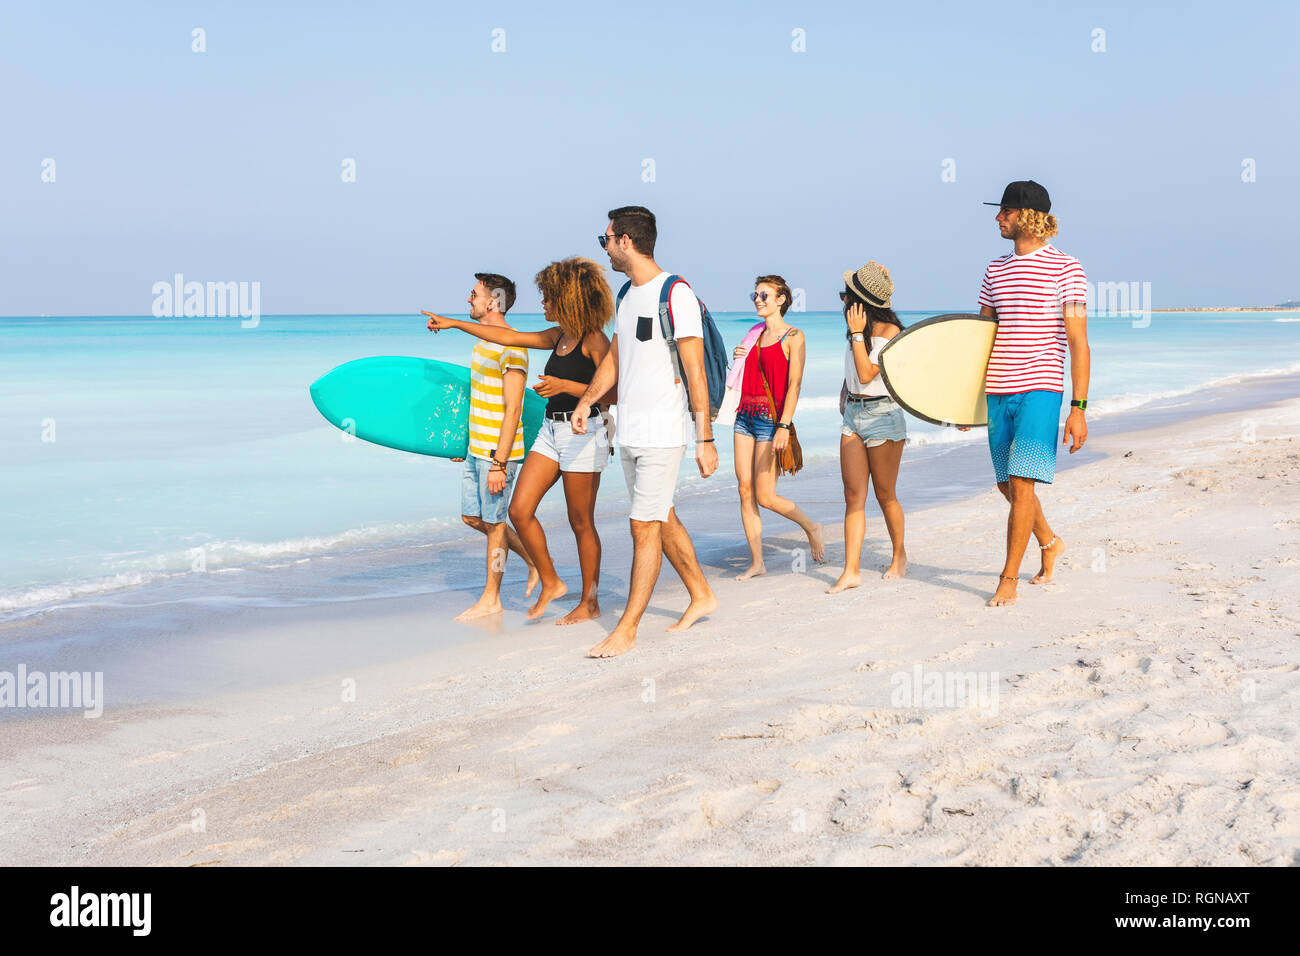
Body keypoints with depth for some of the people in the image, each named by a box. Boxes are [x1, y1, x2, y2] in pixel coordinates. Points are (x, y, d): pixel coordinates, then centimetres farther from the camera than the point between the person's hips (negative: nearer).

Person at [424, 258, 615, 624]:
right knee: (520, 511, 1)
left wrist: (565, 386, -23)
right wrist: (454, 324, 24)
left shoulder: (594, 340, -12)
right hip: (551, 431, 8)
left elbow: (613, 393, -19)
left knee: (581, 522, 1)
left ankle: (589, 602, 13)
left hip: (582, 433, -8)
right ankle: (550, 583, 15)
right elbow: (510, 337, 20)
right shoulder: (558, 336, 12)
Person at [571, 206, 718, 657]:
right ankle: (701, 595, 32)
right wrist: (586, 400, 14)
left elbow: (695, 371, -14)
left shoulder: (676, 295, -13)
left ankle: (626, 631, -3)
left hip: (663, 432, -8)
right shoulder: (628, 294, 12)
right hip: (629, 430, 8)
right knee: (661, 520, 16)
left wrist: (705, 439, -16)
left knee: (645, 526, -7)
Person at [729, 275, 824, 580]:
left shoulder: (793, 337, -5)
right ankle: (756, 562, 7)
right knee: (745, 490, 1)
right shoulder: (754, 336, 15)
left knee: (765, 496, -7)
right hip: (746, 415, 7)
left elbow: (794, 384, -12)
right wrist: (738, 359, 5)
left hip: (771, 418, -7)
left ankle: (811, 527, 18)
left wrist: (784, 426, -20)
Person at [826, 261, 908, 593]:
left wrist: (857, 334, -18)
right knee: (853, 496, -2)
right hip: (853, 415, 6)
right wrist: (845, 393, 20)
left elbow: (867, 373, -20)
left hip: (882, 415, -6)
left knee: (885, 495, 5)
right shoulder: (860, 328, 9)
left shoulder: (890, 332, -12)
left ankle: (899, 555, 27)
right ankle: (851, 570, -5)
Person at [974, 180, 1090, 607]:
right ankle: (1050, 543, 38)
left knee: (1022, 483, -12)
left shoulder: (1066, 270, -5)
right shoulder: (996, 269, 13)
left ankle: (1008, 579, -5)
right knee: (1007, 484, 12)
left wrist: (1079, 409, -13)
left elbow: (1078, 343, -7)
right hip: (997, 391, 6)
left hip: (1040, 388, -6)